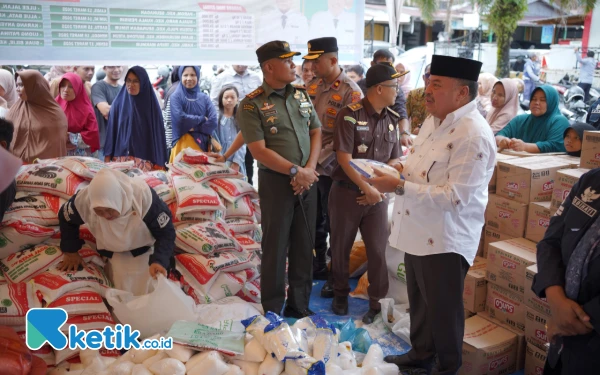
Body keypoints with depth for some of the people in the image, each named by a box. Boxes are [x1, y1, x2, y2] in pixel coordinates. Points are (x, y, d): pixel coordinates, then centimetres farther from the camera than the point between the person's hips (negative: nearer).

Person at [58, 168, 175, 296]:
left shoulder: (144, 197, -39)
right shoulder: (84, 199, -30)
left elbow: (166, 233, -27)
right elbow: (65, 218, -4)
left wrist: (159, 261, -44)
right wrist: (70, 252, 1)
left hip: (143, 249, -2)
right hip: (113, 252, 2)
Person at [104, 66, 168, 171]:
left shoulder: (152, 105, 1)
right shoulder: (118, 103, 5)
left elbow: (158, 134, 0)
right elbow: (111, 131, 6)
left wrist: (158, 164, -5)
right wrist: (107, 157, 1)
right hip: (120, 158, 1)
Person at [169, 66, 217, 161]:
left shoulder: (204, 98, 7)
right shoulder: (176, 97, 0)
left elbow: (213, 121, -3)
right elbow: (180, 118, -14)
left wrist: (194, 128, -9)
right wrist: (202, 119, -4)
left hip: (202, 143, 3)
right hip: (183, 143, -2)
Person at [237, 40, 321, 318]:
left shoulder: (301, 95, 8)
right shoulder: (252, 105, -10)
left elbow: (316, 132, 9)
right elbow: (259, 151, -15)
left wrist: (310, 169, -6)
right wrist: (296, 171, -16)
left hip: (308, 180, 6)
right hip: (276, 182, -5)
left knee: (304, 246, 12)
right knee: (276, 248, 4)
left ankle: (299, 305, 28)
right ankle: (272, 312, 19)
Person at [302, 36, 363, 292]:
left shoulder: (351, 92, -14)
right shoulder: (312, 85, 6)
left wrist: (320, 159, -20)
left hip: (332, 169, -6)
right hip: (308, 166, 6)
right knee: (315, 221, 17)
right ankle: (319, 265, 36)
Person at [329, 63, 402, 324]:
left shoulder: (392, 120, 5)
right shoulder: (350, 115, -12)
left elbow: (395, 160, 7)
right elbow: (344, 159, -17)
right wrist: (367, 188, -19)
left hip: (378, 194, 4)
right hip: (347, 192, -3)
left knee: (378, 250, 5)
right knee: (341, 247, 11)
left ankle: (377, 301, 22)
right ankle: (341, 292, 32)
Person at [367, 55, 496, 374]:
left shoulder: (474, 137, -24)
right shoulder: (434, 119, 6)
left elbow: (455, 197, -28)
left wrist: (400, 187, -26)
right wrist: (401, 168, 0)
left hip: (446, 239, -9)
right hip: (418, 231, 9)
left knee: (443, 309, 10)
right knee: (419, 301, 24)